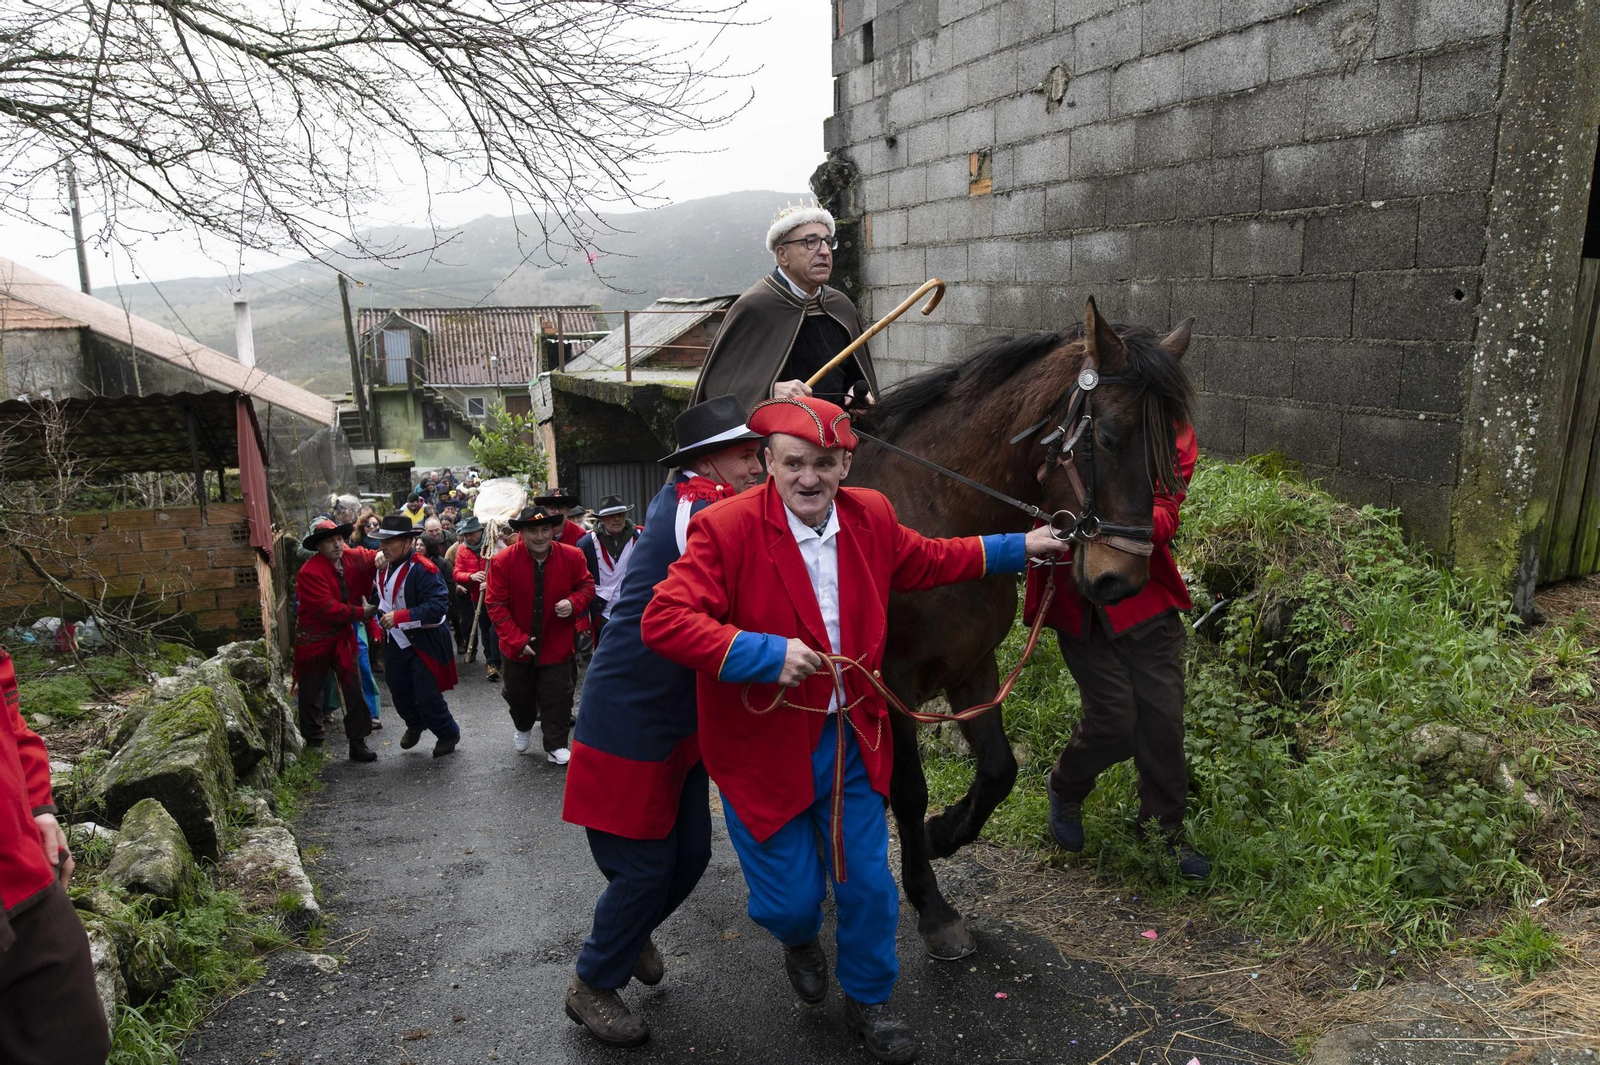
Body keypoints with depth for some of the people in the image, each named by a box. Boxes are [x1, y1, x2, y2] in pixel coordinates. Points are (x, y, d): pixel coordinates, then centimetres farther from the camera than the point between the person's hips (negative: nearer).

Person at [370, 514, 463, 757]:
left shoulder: (422, 570, -24)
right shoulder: (386, 567, 3)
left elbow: (438, 606, -32)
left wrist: (399, 616, -33)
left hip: (424, 643, -8)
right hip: (396, 642, 8)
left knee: (427, 696, -2)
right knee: (399, 692, 19)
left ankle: (448, 734, 22)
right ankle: (414, 725, 47)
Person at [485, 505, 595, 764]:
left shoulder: (572, 557, -12)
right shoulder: (503, 562, -17)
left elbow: (586, 585, 1)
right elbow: (495, 605, -13)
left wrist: (574, 603, -22)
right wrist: (517, 639, -18)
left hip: (557, 643, 0)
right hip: (517, 646, 1)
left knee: (557, 698, 4)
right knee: (519, 694, 21)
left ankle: (556, 747, 21)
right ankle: (523, 727, 52)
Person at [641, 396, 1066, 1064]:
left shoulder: (871, 518, -2)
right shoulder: (726, 529, -20)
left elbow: (927, 561, 17)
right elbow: (663, 620, -27)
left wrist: (1018, 547, 19)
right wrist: (769, 654, -34)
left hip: (851, 737, 5)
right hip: (763, 744, -4)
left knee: (869, 884, 14)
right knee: (791, 896, 7)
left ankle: (868, 1002, 42)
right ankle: (798, 940, 48)